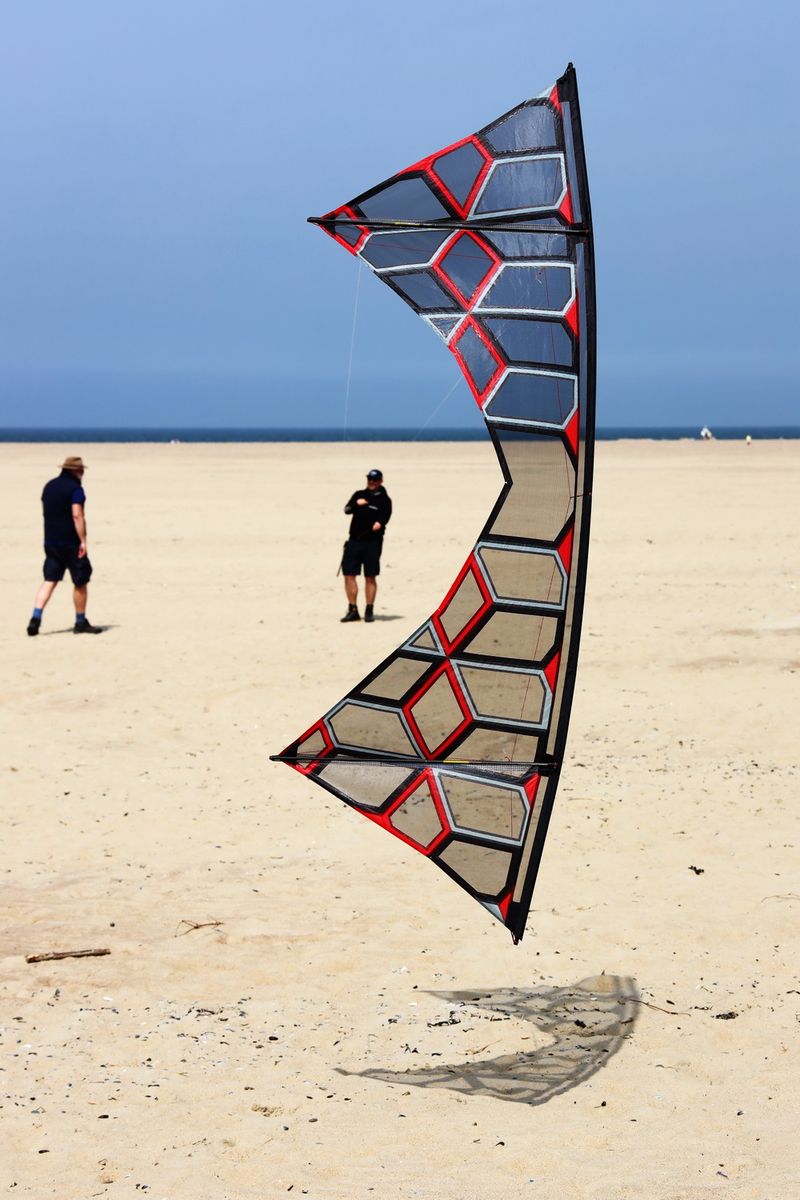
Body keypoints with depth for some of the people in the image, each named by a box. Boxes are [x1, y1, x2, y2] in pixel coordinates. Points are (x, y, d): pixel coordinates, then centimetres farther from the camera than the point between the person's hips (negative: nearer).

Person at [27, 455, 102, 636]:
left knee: (50, 580, 6)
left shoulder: (49, 486, 12)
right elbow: (77, 515, -20)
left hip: (50, 542, 7)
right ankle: (81, 622, 12)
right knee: (81, 582, 6)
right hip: (71, 543, -7)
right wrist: (83, 540, -20)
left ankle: (36, 617, -10)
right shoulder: (75, 488, -12)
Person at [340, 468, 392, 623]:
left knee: (370, 577, 1)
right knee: (349, 574, 0)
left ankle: (369, 610, 10)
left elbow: (385, 516, -12)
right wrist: (356, 504, -20)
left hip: (373, 542, -3)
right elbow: (347, 510, 1)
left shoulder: (384, 499, 3)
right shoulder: (359, 495, 13)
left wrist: (379, 523, -35)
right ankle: (352, 610, 10)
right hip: (354, 540, 3)